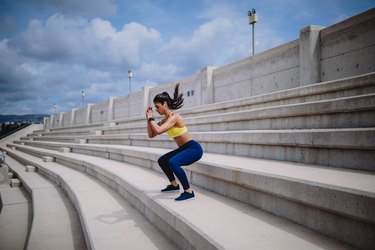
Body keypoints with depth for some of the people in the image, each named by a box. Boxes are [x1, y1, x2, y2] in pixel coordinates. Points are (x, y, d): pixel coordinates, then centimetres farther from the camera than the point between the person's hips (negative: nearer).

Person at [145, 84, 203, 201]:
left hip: (194, 148, -10)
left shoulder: (174, 117, -20)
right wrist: (148, 119, 2)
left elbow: (158, 131, -34)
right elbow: (151, 135, 9)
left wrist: (151, 118, -17)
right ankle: (174, 185, 33)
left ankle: (189, 191, -22)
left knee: (172, 162, -33)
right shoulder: (165, 120, 8)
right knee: (162, 160, 20)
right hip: (183, 148, 10)